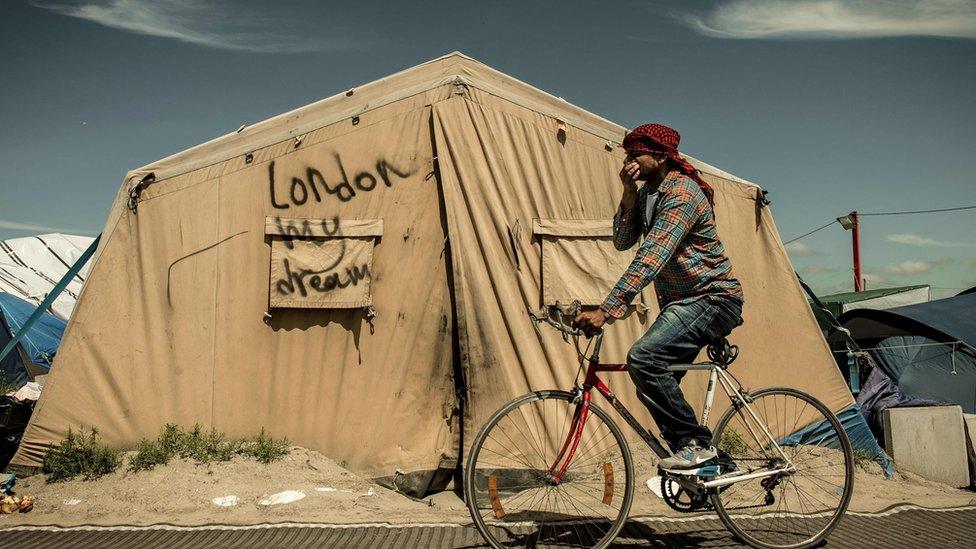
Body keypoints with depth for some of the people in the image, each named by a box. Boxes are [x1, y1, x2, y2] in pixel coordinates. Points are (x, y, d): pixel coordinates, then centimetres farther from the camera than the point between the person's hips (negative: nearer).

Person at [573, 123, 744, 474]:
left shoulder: (682, 193, -20)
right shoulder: (646, 194, 10)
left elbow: (650, 259, -30)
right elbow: (622, 241, 1)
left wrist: (605, 311, -36)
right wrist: (629, 194, -11)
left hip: (712, 297, -10)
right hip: (680, 301, 10)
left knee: (644, 358, -28)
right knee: (654, 387, 8)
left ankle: (696, 444, -15)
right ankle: (702, 459, 21)